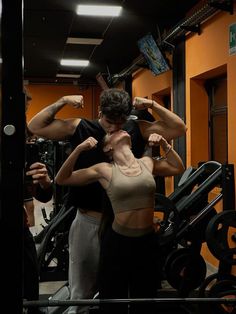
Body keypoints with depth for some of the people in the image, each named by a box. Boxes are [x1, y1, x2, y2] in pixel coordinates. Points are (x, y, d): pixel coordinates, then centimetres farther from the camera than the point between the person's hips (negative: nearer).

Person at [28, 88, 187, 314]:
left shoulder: (138, 130, -1)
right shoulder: (80, 128, -4)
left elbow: (179, 128, 0)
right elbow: (35, 127, -1)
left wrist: (152, 105, -9)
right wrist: (62, 102, -10)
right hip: (88, 222, -1)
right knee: (81, 293, 13)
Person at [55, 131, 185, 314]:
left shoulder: (148, 163, 3)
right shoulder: (105, 170, -7)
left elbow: (178, 168, 16)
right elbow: (62, 179, -6)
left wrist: (164, 144, 3)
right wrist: (79, 150, -18)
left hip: (148, 240, 3)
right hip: (118, 241, -3)